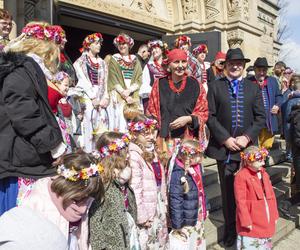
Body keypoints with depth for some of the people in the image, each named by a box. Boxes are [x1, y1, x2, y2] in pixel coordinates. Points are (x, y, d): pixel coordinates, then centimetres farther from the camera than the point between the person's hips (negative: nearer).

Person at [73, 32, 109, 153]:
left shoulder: (102, 63, 20)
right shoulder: (80, 61, 4)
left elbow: (104, 82, 12)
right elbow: (83, 81, -6)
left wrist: (105, 97, -2)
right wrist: (93, 97, -13)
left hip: (100, 98, 5)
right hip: (87, 97, -5)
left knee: (102, 124, -2)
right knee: (88, 125, -11)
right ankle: (88, 153, -7)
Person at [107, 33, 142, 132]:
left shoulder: (135, 61, 15)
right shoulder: (114, 60, 9)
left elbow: (139, 80, 5)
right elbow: (113, 80, -1)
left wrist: (129, 90, -12)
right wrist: (123, 93, -12)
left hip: (133, 97, 2)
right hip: (118, 96, -2)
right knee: (119, 121, -10)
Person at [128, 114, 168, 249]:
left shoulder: (151, 150, 6)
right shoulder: (134, 156, -22)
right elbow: (135, 189, -24)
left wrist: (163, 202, 14)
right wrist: (142, 216, -21)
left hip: (158, 203, 8)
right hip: (146, 206, -8)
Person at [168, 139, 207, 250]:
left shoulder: (195, 167, -2)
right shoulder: (179, 174, -28)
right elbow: (175, 200, -26)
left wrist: (204, 210, 18)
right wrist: (177, 223, -22)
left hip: (198, 216, 8)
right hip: (186, 218, -8)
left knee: (199, 241, 25)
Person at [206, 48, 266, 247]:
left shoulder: (254, 88, 10)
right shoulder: (215, 87, 4)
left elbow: (261, 118, 6)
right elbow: (210, 116, -2)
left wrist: (247, 137, -8)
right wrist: (225, 138, -10)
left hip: (247, 146, 1)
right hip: (224, 146, -1)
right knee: (228, 190, 8)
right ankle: (230, 229, 25)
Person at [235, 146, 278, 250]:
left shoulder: (264, 173, 4)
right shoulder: (241, 176, -20)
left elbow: (271, 195, 10)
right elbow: (240, 201, -20)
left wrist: (274, 215, 10)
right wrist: (246, 221, -18)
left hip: (266, 219, 7)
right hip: (252, 222, -7)